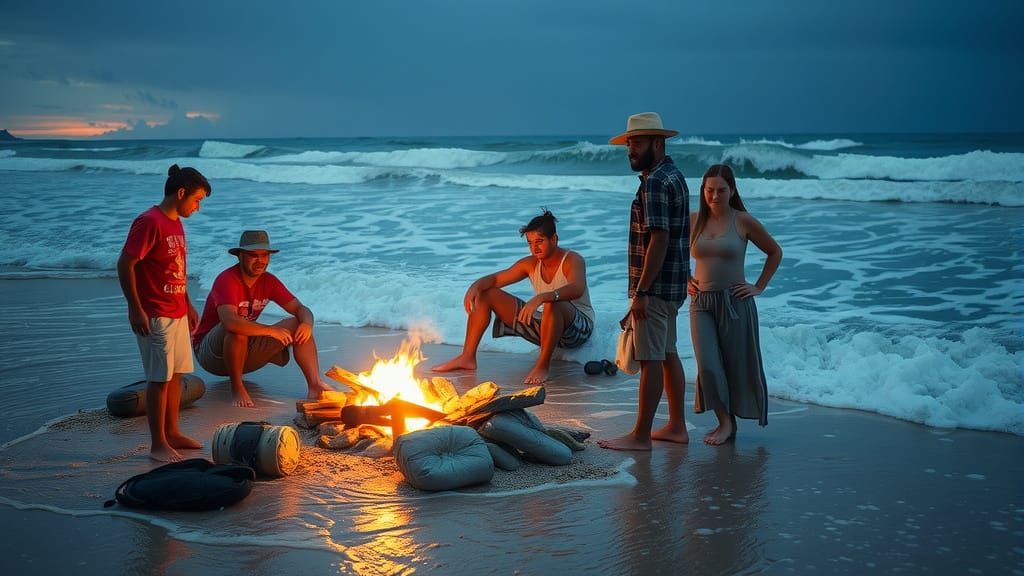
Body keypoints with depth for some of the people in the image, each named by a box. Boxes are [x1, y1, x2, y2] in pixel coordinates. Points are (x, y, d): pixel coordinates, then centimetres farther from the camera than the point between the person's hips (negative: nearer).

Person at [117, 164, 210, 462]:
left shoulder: (175, 222, 12)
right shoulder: (149, 222, -17)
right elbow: (125, 264, -19)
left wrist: (188, 305, 22)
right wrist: (135, 309, -20)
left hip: (177, 314, 9)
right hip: (156, 316, -9)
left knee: (176, 374, 14)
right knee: (160, 379, -3)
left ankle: (172, 433, 25)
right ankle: (157, 444, 5)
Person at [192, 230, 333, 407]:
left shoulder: (269, 281, -1)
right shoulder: (227, 280, -23)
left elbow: (301, 309, -1)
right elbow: (230, 321, -39)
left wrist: (307, 323, -25)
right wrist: (271, 330, -33)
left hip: (246, 351, 7)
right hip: (209, 352, -7)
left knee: (297, 325, -7)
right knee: (237, 330, -39)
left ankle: (315, 384, -21)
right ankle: (237, 387, -22)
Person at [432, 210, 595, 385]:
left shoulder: (573, 260, -15)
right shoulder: (530, 264, 4)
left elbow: (577, 289, -37)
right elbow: (495, 279, 5)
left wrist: (541, 298, -52)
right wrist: (475, 287, -19)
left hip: (579, 327, -7)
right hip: (542, 324, 7)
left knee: (553, 304, -44)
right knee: (485, 294, 2)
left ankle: (543, 365, -31)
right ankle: (467, 357, -4)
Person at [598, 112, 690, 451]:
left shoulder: (655, 182, -17)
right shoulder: (673, 175, 16)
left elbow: (659, 239, -23)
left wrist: (641, 291, -23)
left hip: (655, 285, -10)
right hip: (672, 284, 10)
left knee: (651, 359, -6)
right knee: (668, 354, 15)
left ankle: (641, 436, -1)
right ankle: (676, 426, 22)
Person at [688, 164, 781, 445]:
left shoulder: (743, 221, -4)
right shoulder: (693, 221, 4)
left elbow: (775, 253, 7)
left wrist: (759, 287, 3)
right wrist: (685, 281, 9)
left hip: (735, 301, -2)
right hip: (701, 302, 2)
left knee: (737, 364, 5)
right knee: (707, 365, -7)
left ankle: (730, 420, 21)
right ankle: (725, 422, 5)